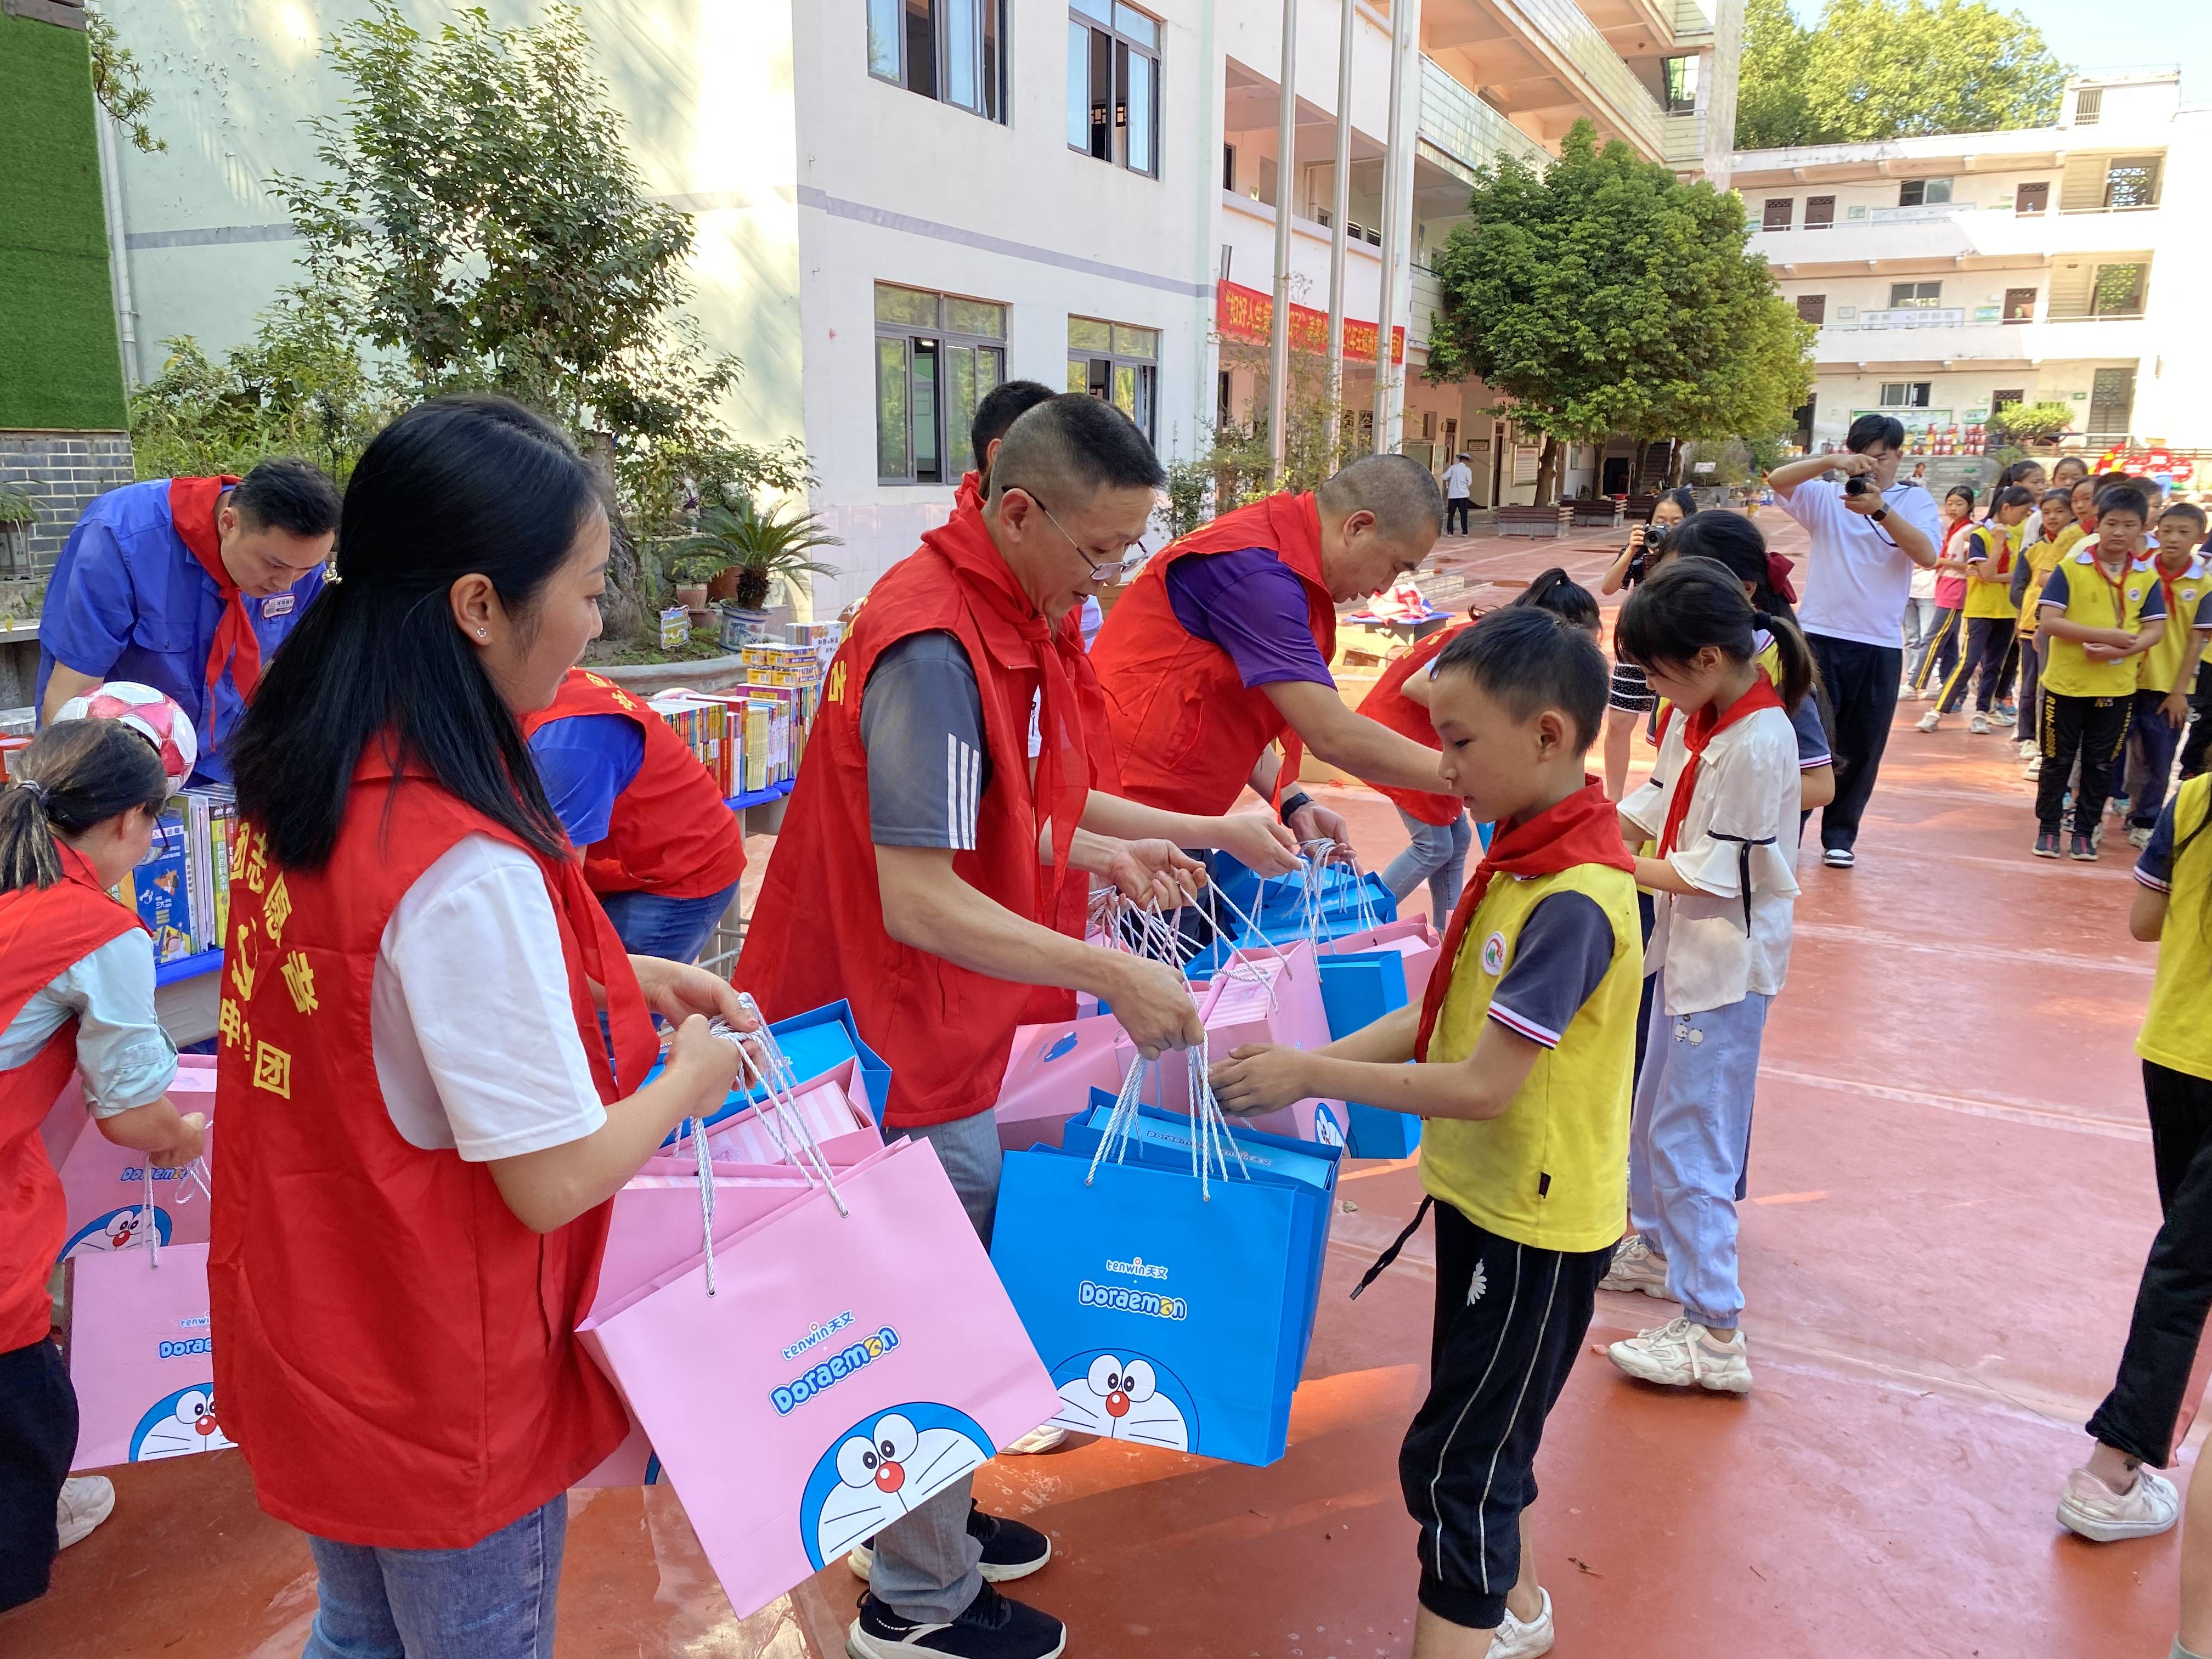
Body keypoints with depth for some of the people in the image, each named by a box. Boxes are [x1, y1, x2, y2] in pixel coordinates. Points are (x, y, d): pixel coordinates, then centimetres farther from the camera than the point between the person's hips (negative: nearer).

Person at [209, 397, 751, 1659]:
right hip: (438, 1389, -7)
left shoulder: (309, 774, -6)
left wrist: (633, 981, 3)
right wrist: (690, 1079, -9)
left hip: (312, 1339, 7)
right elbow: (556, 1179, -27)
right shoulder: (467, 865, -33)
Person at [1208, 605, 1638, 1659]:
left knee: (1452, 1458, 1)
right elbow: (1440, 1020, 5)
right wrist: (1304, 1066, -6)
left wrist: (1312, 1077, -22)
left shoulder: (1574, 902, -26)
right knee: (1486, 1433, 24)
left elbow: (1483, 1086, -28)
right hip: (1487, 1198, 9)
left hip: (1534, 1224, -9)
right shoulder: (1519, 860, 3)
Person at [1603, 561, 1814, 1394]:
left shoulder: (1759, 743, -25)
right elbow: (1651, 808, 8)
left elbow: (1709, 875, -23)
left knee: (1690, 1138, -5)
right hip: (1686, 946, 9)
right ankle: (1655, 1245, 44)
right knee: (1657, 1113, 23)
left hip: (1729, 963, -9)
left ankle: (1713, 1333, 4)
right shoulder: (1697, 717, 2)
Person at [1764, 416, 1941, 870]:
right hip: (1820, 636, -1)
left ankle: (1840, 836, 21)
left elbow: (1927, 555, -14)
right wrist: (1832, 461, -28)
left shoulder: (1915, 501, 4)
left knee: (1861, 748, 8)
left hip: (1880, 646, 1)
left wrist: (1880, 509, -27)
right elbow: (1777, 479, -14)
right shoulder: (1826, 497, 3)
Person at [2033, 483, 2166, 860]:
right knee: (2058, 760, 7)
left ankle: (2085, 830, 22)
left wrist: (2120, 650, -20)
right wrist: (2106, 635, -21)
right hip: (2066, 684, -3)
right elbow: (2049, 621, -15)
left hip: (2117, 688, 3)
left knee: (2101, 763, 10)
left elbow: (2155, 630, -2)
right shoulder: (2070, 568, -8)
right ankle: (2048, 828, 19)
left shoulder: (2147, 578, 1)